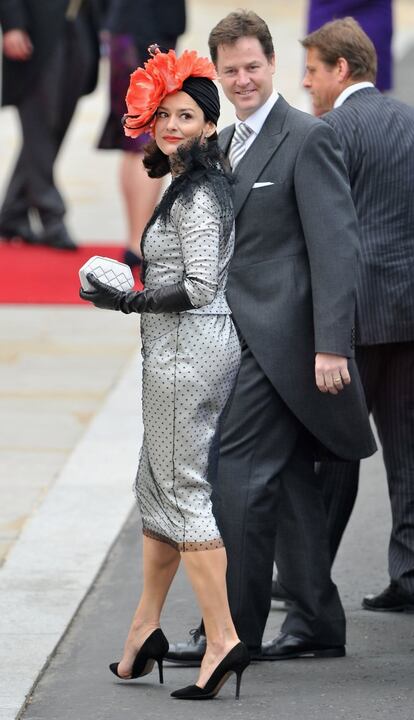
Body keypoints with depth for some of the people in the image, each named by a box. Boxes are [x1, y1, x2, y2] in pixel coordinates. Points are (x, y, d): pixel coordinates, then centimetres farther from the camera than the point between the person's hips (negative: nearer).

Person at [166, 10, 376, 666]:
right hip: (243, 338, 9)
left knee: (238, 478, -10)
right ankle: (317, 625, 17)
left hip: (281, 339, -9)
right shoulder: (224, 144, 17)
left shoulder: (307, 139, -11)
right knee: (288, 481, 11)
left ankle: (234, 630, -5)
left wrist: (331, 344, -22)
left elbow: (335, 245, -16)